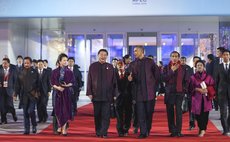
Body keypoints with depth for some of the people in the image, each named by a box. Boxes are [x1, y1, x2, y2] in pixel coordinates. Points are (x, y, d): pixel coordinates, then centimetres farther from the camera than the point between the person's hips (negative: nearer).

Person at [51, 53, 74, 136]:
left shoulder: (69, 72, 3)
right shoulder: (55, 72, 4)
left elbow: (73, 82, 2)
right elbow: (52, 83, 2)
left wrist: (67, 85, -17)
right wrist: (57, 87, -15)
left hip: (67, 93, 0)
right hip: (57, 92, 1)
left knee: (66, 110, -4)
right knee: (58, 110, 1)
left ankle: (64, 128, -1)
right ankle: (59, 126, 19)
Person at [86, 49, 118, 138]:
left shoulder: (110, 67, 6)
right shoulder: (93, 66, 6)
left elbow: (114, 81, 6)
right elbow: (89, 80, 5)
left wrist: (114, 94, 1)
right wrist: (89, 93, -2)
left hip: (107, 95, 0)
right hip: (96, 95, 1)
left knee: (106, 115, -5)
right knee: (97, 115, 7)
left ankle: (104, 133, -3)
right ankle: (98, 132, 15)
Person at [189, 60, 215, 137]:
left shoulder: (208, 77, 7)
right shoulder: (193, 77, 7)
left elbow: (212, 86, 7)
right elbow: (191, 88, 3)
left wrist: (207, 90, -11)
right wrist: (198, 89, -12)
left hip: (206, 98, 0)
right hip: (197, 98, 0)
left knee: (205, 114, -9)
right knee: (198, 114, 0)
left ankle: (203, 129, -6)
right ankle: (201, 129, 17)